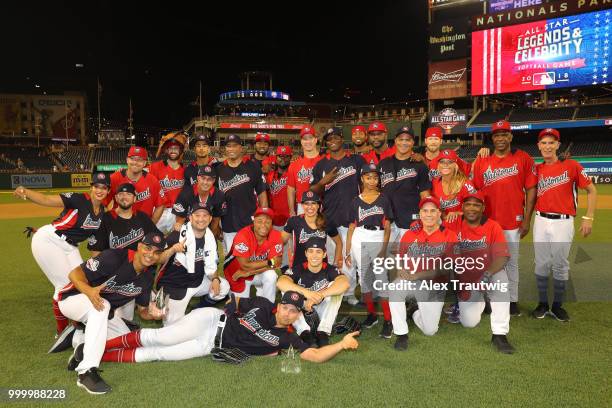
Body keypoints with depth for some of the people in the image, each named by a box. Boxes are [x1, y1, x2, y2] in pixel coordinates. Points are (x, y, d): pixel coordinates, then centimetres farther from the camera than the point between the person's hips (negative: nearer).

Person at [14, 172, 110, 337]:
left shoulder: (103, 211, 1)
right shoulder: (79, 199, -20)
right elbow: (46, 200, -30)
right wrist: (25, 192, -45)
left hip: (69, 248, 7)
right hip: (48, 241, -7)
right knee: (65, 285, -8)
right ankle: (62, 329, 10)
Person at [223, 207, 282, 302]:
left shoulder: (276, 236, -19)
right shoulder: (243, 235, -29)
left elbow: (276, 263, -22)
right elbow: (245, 265, -28)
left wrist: (249, 272, -26)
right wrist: (269, 263, -24)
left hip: (260, 272, 2)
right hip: (237, 274, -2)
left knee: (271, 276, -27)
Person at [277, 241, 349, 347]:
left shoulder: (330, 269, -11)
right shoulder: (298, 269, -13)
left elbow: (345, 283, -34)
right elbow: (280, 282, -33)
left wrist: (319, 296, -45)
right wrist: (305, 292, -49)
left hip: (322, 310, 0)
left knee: (335, 287, -23)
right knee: (287, 290, -23)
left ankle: (323, 332, -27)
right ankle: (304, 331, -28)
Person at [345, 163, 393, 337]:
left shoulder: (383, 200, 5)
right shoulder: (356, 201, 9)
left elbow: (387, 227, 1)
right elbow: (352, 227, 9)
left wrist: (384, 249, -11)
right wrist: (347, 252, 5)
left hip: (379, 241, -2)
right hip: (360, 241, 2)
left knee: (381, 279, -9)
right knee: (364, 279, 9)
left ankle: (388, 321, -5)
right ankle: (372, 315, 23)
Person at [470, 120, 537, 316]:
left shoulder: (524, 159, -1)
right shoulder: (481, 161, 4)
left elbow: (531, 189, 0)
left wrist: (526, 219, -4)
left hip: (512, 221, -1)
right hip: (487, 220, 1)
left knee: (511, 261, 9)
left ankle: (513, 300, 21)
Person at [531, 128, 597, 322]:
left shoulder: (571, 165, -3)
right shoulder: (537, 169, 6)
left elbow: (591, 190, 0)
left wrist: (588, 218, -5)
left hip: (563, 222, -3)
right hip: (541, 221, 3)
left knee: (560, 265, 5)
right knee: (542, 264, 8)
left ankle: (557, 306, 20)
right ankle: (542, 304, 20)